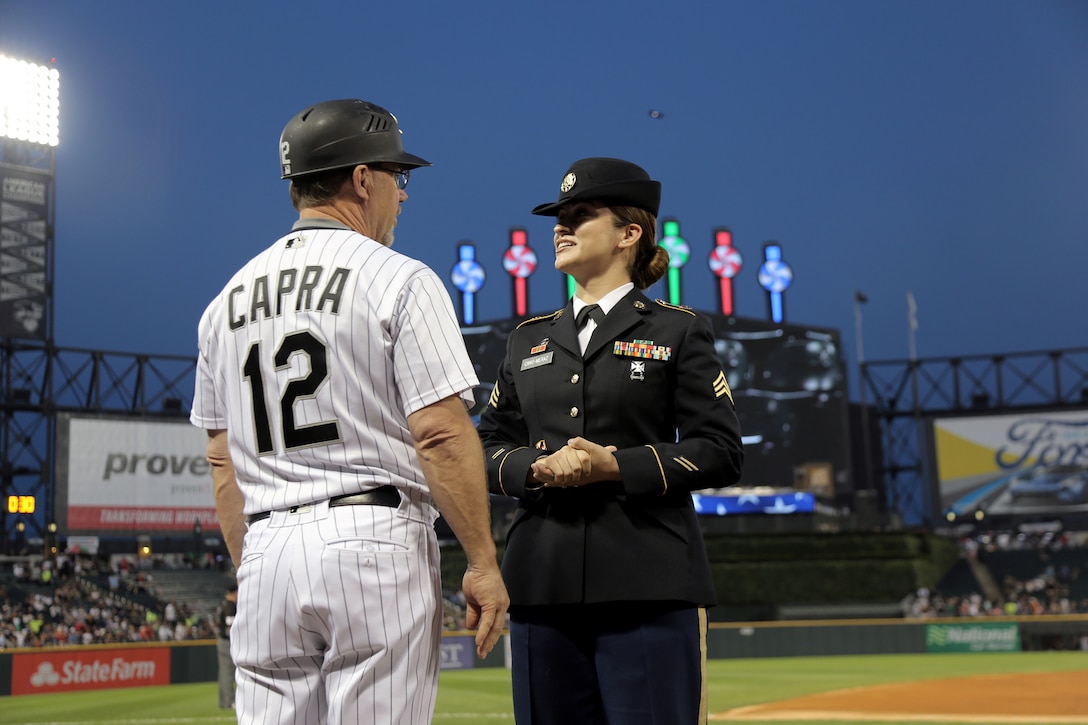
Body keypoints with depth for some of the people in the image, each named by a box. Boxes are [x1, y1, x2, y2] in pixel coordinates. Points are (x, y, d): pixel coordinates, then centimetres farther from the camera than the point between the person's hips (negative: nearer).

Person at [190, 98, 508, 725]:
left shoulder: (229, 298, 15)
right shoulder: (400, 280, -4)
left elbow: (222, 459, 15)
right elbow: (442, 434, -11)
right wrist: (484, 562, -6)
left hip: (266, 552, 6)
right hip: (374, 542, -5)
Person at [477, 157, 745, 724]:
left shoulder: (678, 331, 6)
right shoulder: (528, 339, 19)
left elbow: (721, 453, -1)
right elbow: (487, 448, 15)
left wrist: (615, 466, -13)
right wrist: (540, 467, -7)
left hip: (650, 587, -4)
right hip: (542, 585, 4)